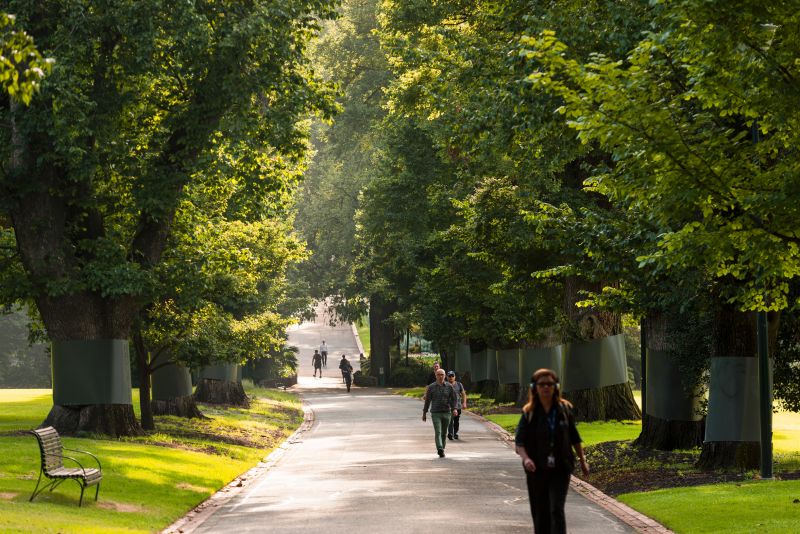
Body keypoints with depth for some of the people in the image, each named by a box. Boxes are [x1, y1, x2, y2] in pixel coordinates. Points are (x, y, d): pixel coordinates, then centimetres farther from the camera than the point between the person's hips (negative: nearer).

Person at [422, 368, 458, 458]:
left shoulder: (449, 387, 2)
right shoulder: (431, 387, 0)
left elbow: (453, 399, 2)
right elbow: (427, 400, 5)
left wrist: (454, 409, -16)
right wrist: (424, 413, 7)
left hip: (446, 413, 2)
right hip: (435, 413, -2)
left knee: (444, 433, 11)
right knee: (438, 432, -16)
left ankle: (442, 449, 28)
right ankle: (440, 450, -28)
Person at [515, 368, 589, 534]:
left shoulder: (564, 409, 0)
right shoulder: (529, 413, -4)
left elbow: (574, 437, 11)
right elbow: (519, 441, -9)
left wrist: (582, 460, 16)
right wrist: (526, 458, -28)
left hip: (560, 469, -1)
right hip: (537, 470, 1)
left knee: (557, 509, -13)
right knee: (540, 512, 9)